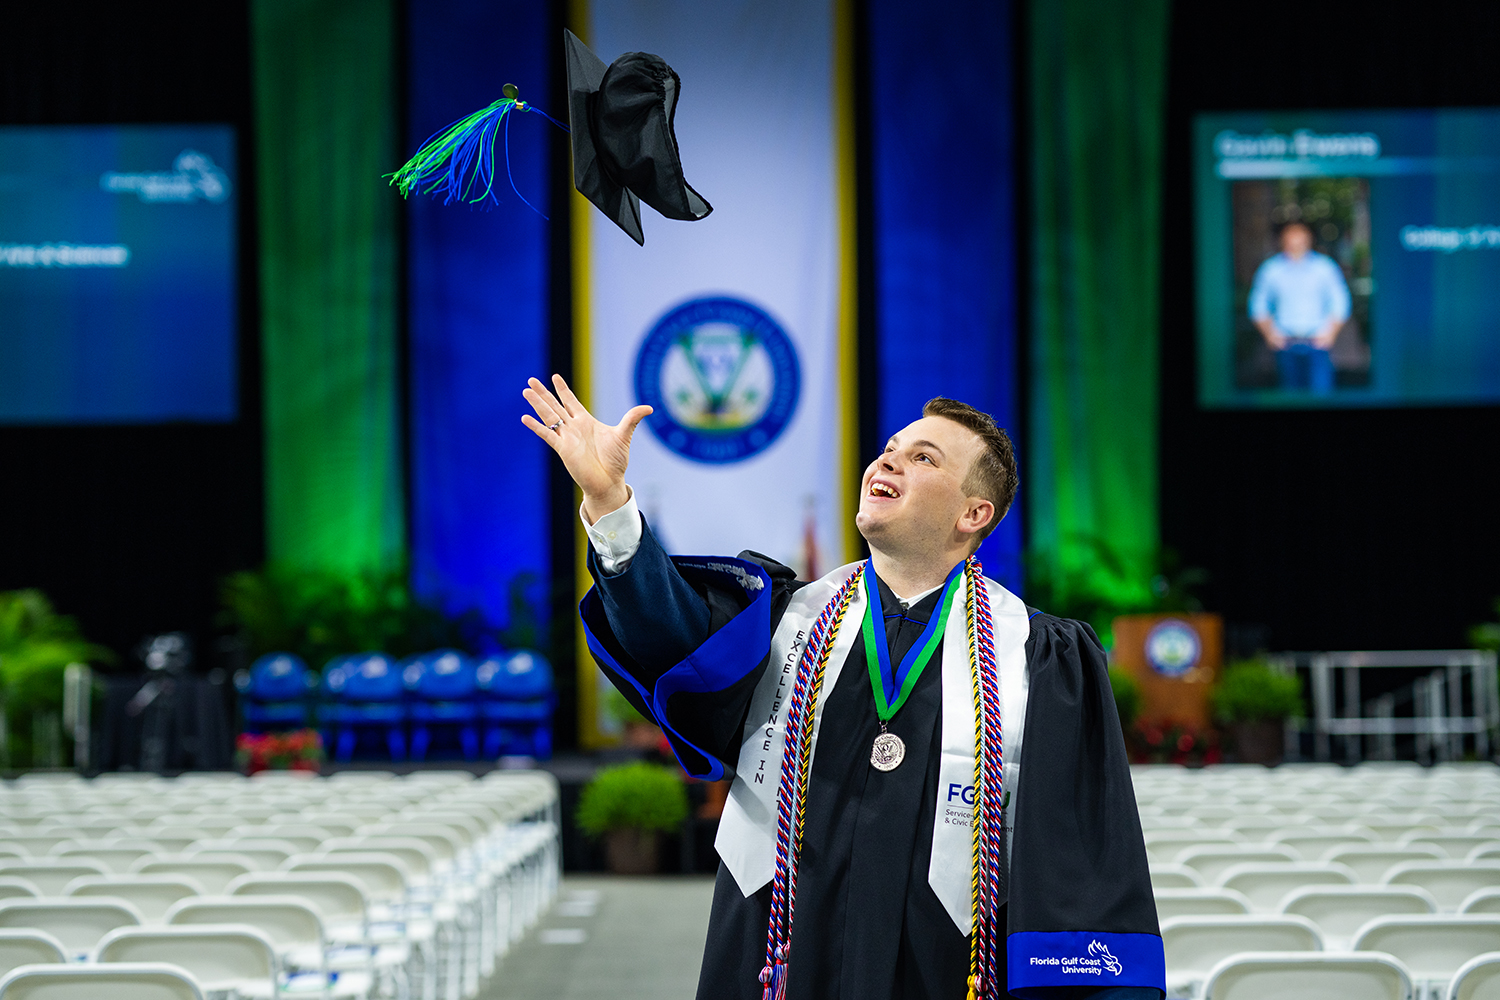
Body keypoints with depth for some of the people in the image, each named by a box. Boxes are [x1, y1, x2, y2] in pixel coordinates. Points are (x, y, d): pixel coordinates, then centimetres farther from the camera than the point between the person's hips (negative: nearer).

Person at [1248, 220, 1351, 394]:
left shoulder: (1325, 267, 3)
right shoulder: (1270, 270, 5)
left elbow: (1340, 303, 7)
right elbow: (1258, 306, 11)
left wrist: (1330, 332, -4)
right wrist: (1269, 333, 0)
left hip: (1317, 342, -2)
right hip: (1285, 343, 2)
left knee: (1321, 389, -14)